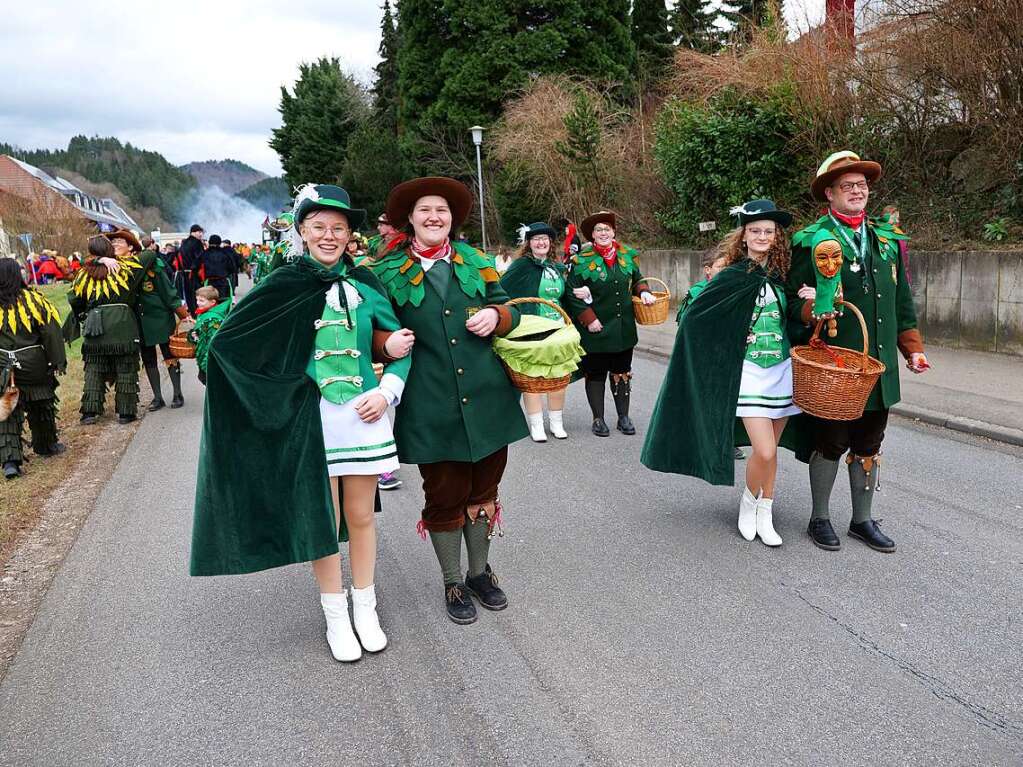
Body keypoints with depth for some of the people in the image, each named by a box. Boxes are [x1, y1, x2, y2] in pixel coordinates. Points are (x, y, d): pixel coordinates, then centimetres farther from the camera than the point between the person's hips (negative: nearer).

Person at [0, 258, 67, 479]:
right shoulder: (33, 299, -9)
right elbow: (50, 332, -7)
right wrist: (58, 361, -1)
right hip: (33, 365, -1)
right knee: (41, 406, 19)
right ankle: (46, 445, 36)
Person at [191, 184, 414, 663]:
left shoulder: (365, 283, 5)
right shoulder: (283, 286, -2)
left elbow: (401, 345, 10)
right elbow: (226, 339, -1)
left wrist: (387, 390, -6)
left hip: (363, 415, 2)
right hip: (310, 420, -2)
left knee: (360, 516, 11)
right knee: (321, 518, 7)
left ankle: (365, 608, 29)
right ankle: (335, 615, 24)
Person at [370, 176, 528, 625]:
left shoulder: (475, 263, 10)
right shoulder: (389, 272, 1)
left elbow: (509, 308, 14)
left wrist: (495, 315, -8)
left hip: (485, 398, 3)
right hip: (431, 405, -3)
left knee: (483, 488, 15)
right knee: (444, 495, 8)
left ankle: (480, 571, 37)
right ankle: (453, 583, 29)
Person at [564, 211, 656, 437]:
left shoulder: (627, 255, 7)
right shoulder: (582, 260, -7)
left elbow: (637, 280, 21)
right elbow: (573, 294, -8)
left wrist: (643, 291, -1)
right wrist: (589, 319, -14)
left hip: (623, 328, 4)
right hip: (596, 330, -4)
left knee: (622, 372, 12)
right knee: (595, 374, 6)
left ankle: (623, 417, 23)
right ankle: (598, 419, 18)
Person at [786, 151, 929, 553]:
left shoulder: (886, 238, 12)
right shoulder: (812, 241, -5)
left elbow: (901, 300, 17)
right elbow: (792, 300, -4)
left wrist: (912, 348, 11)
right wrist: (810, 310, -26)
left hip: (879, 365, 5)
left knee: (868, 445, 14)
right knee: (830, 443, 6)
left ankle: (862, 520, 28)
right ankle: (819, 519, 23)